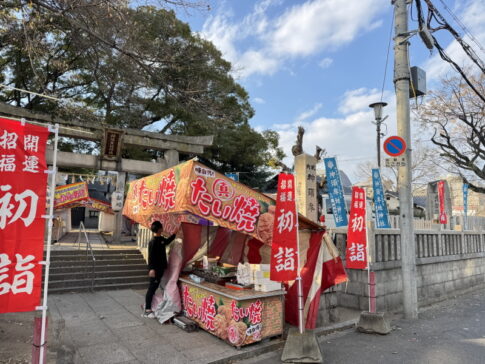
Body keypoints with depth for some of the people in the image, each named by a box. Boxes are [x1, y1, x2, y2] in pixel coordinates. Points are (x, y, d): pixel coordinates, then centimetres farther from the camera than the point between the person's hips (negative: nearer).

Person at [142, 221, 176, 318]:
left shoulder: (161, 239, 9)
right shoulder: (153, 241, -19)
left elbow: (167, 241, 32)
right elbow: (151, 256, -22)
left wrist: (175, 234, 31)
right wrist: (151, 269, -26)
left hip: (160, 268, 9)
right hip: (155, 269, -9)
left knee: (155, 288, 17)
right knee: (151, 288, -3)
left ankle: (148, 305, 29)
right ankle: (147, 310, 4)